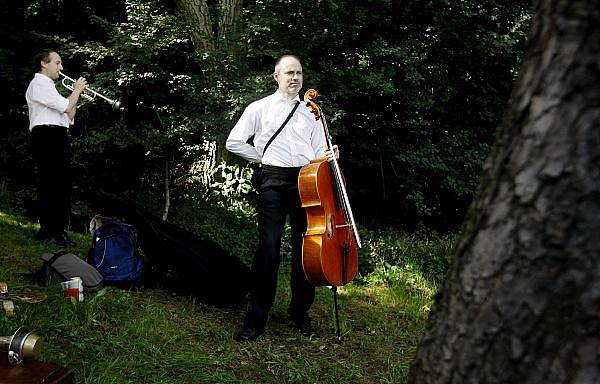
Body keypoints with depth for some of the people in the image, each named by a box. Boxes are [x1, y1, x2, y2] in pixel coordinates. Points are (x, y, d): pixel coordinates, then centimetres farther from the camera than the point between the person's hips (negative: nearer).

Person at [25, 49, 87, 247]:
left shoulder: (48, 86, 28)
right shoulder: (39, 83, -4)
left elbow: (69, 115, 24)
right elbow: (66, 107, -15)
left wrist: (76, 94, 13)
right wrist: (77, 90, 2)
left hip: (57, 138, 10)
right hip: (47, 136, -10)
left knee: (61, 185, 9)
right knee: (51, 184, -12)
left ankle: (59, 230, 15)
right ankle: (50, 232, -10)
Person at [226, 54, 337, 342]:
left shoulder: (310, 112, 17)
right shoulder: (259, 108, 9)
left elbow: (319, 153, 18)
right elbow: (234, 142, 8)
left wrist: (326, 158, -3)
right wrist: (263, 158, 4)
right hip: (274, 182, -3)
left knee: (305, 248, 5)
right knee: (269, 247, -8)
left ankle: (301, 313, 19)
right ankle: (257, 317, 2)